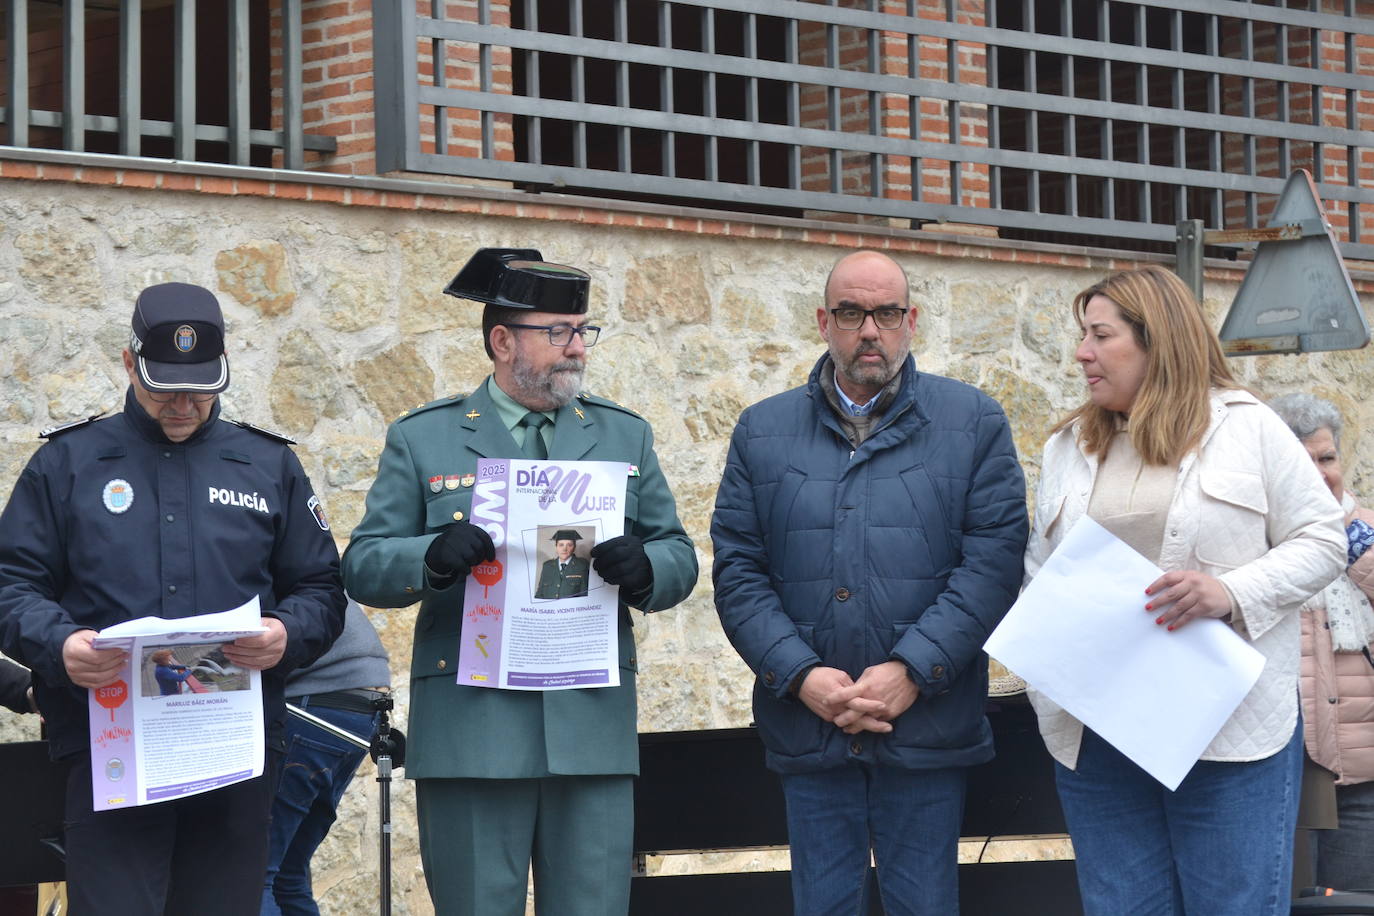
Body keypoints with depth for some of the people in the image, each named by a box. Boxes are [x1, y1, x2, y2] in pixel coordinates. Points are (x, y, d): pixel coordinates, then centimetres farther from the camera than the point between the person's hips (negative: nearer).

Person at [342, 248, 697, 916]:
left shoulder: (625, 435, 15)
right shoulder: (422, 439, 7)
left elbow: (680, 558, 13)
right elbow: (363, 566, 3)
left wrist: (644, 569, -11)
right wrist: (432, 558, -19)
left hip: (593, 729, 2)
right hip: (469, 731, -2)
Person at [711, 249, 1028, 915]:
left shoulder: (973, 423, 4)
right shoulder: (763, 431, 10)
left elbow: (994, 558, -5)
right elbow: (737, 569, 4)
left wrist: (912, 671, -15)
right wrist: (800, 675, -11)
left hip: (925, 730, -2)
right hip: (808, 730, 2)